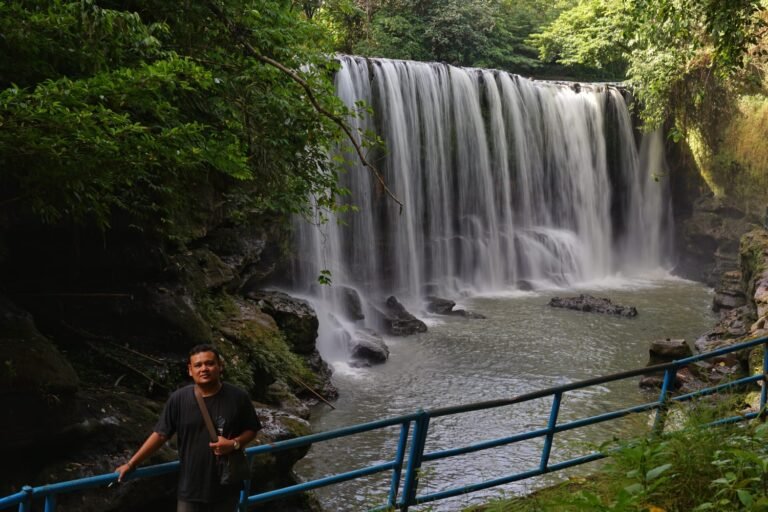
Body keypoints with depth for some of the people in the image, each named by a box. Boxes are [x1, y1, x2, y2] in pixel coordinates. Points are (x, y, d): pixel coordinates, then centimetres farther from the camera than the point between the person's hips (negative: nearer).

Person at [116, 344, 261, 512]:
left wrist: (234, 444, -19)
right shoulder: (179, 399, -8)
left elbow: (251, 430, 1)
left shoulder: (238, 397, -10)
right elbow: (160, 434, -1)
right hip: (190, 487, 0)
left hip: (226, 487, 0)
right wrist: (131, 463, -1)